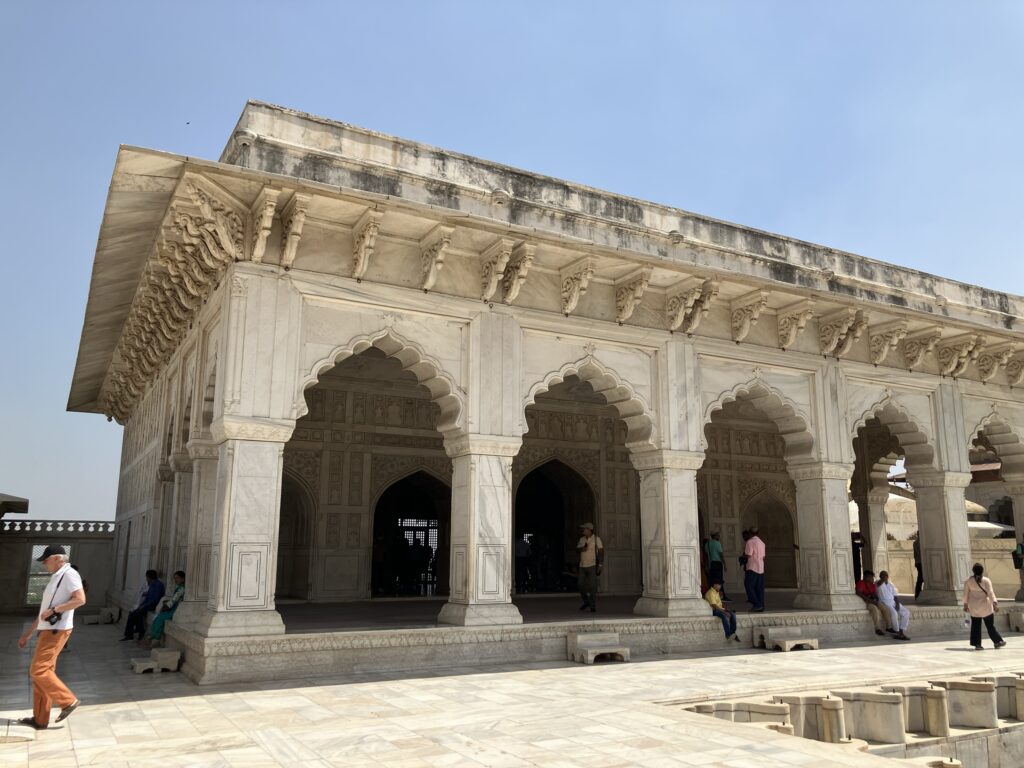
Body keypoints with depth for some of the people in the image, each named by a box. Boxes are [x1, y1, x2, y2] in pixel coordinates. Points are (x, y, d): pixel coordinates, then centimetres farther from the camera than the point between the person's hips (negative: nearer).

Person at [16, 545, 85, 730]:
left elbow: (80, 599, -23)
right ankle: (40, 720, 13)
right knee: (41, 672, 9)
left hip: (56, 631, -9)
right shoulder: (55, 578, 20)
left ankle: (68, 701, -1)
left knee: (38, 671, -11)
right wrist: (27, 634, 24)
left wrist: (53, 610, -19)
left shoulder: (69, 574, -9)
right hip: (47, 630, 9)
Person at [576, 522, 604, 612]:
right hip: (582, 566, 5)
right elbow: (577, 550, 10)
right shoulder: (582, 539, 9)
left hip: (592, 566, -5)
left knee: (592, 586, -7)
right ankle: (586, 602, 25)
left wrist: (599, 566, -14)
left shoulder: (596, 539, -6)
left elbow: (601, 552, -8)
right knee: (581, 585, 5)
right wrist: (582, 549, -14)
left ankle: (593, 606, 1)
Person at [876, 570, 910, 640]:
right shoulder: (879, 583, 2)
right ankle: (896, 632, -18)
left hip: (893, 602, 7)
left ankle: (901, 632, -15)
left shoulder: (891, 585, 20)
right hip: (884, 602, -7)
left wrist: (897, 604, -2)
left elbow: (895, 596, 13)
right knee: (894, 613, -33)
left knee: (906, 613, -14)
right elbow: (880, 583, -26)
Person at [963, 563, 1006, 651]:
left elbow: (966, 593, 1)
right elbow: (990, 593, -17)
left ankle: (977, 644, 3)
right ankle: (998, 641, 19)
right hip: (985, 606, -2)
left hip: (973, 606, 2)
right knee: (990, 625, 10)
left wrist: (965, 604, 9)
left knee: (976, 625, 5)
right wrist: (995, 604, -18)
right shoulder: (986, 580, -10)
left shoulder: (968, 580, -3)